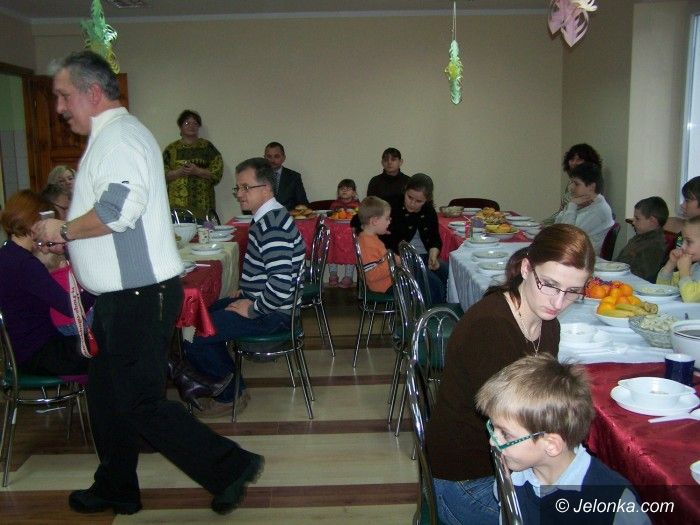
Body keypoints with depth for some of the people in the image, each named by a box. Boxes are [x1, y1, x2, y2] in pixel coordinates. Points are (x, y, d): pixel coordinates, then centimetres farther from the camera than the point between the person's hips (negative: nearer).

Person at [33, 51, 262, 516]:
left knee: (142, 404, -4)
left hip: (139, 297, -11)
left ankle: (231, 467, 6)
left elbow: (119, 207, -29)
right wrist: (66, 238, 17)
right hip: (124, 294, 11)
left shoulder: (119, 134, -15)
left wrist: (63, 230, -14)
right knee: (107, 395, 19)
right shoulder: (110, 136, 19)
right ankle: (115, 488, 34)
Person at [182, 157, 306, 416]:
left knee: (193, 334, -11)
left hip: (271, 314, -11)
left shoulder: (273, 225, -24)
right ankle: (226, 383, 24)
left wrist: (252, 309, -18)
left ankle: (229, 394, 8)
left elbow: (281, 285, -32)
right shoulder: (266, 218, 10)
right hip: (257, 301, 11)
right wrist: (245, 292, 12)